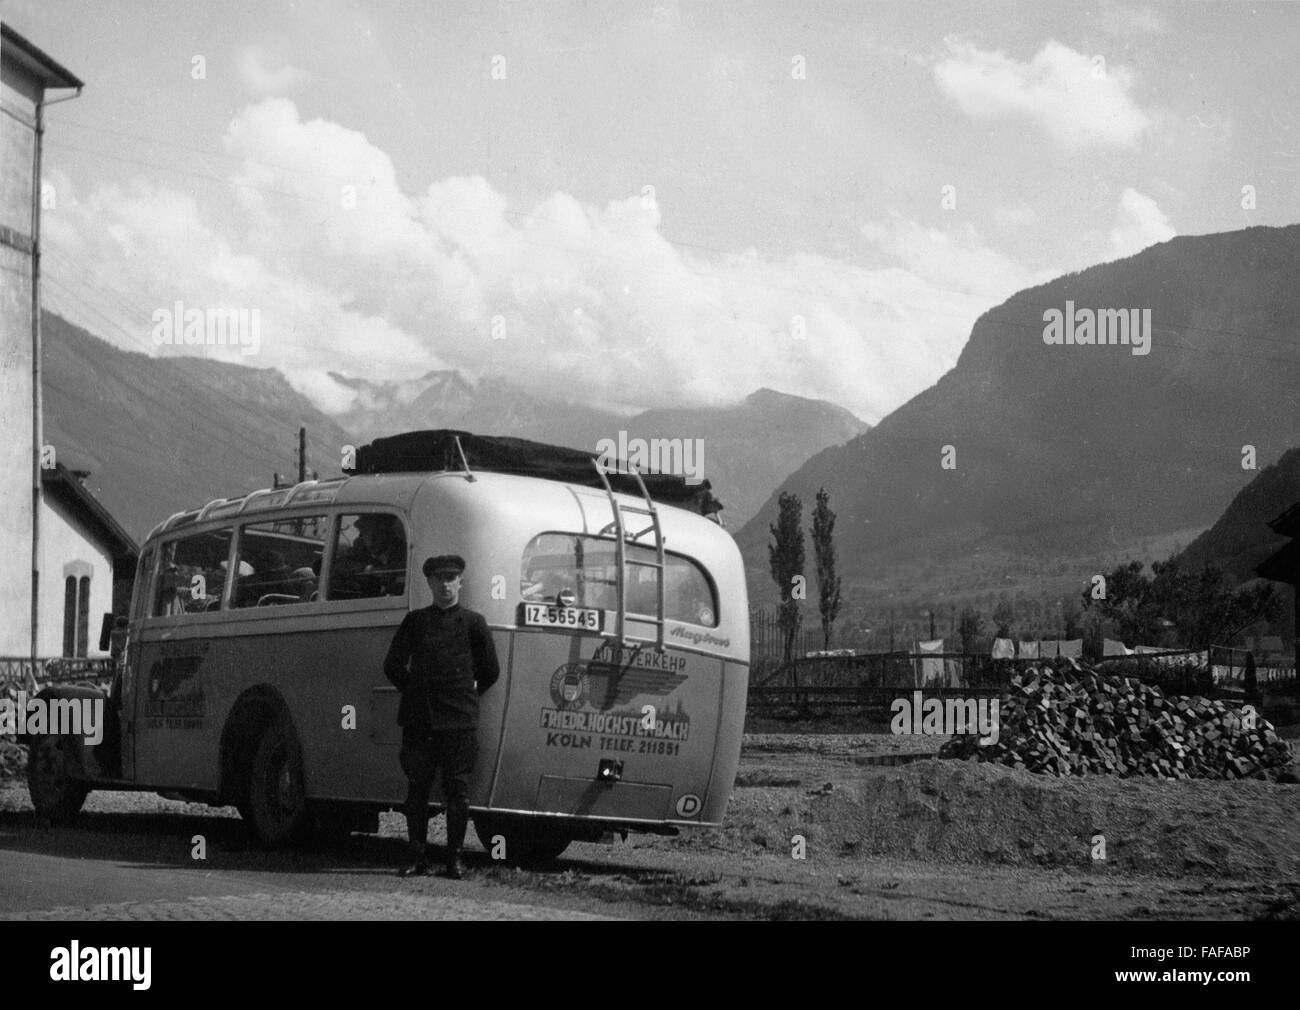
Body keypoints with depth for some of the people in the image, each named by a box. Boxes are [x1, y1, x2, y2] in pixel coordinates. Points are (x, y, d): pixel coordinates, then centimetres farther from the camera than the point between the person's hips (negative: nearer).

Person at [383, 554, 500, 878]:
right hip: (418, 719, 2)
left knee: (457, 790, -1)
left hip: (459, 720, -2)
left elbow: (490, 671, 12)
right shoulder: (415, 621, 11)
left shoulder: (473, 622, 6)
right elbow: (393, 665, 17)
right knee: (416, 788, 2)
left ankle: (454, 858, 6)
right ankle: (418, 857, 9)